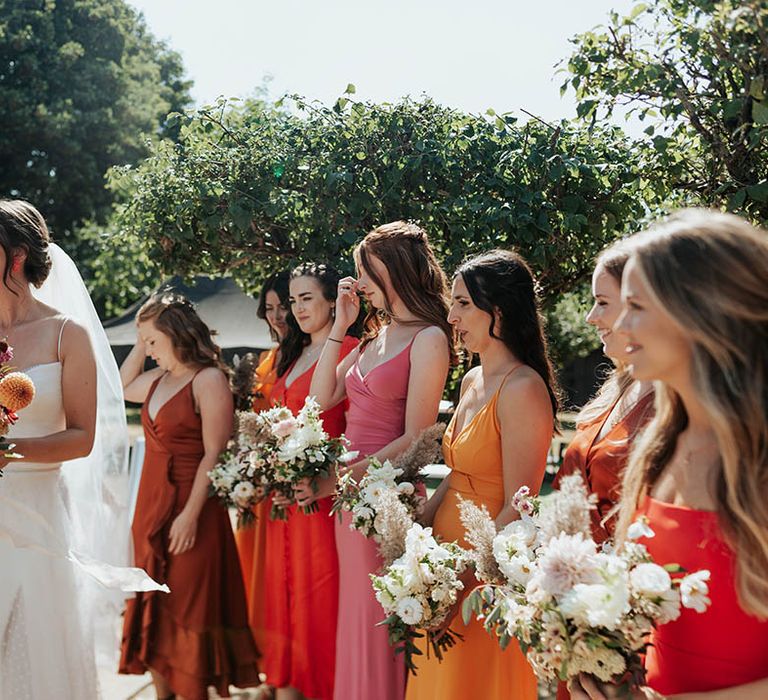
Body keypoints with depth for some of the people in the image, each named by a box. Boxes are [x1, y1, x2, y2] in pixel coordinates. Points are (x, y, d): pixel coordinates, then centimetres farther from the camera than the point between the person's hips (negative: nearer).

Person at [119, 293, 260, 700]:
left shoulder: (208, 380, -13)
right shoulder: (159, 379, 11)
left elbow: (214, 455, -17)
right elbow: (123, 387, 32)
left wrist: (191, 515, -21)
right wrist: (141, 342, 17)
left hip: (187, 510, -8)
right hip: (150, 507, 8)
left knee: (185, 608, 0)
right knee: (152, 607, 13)